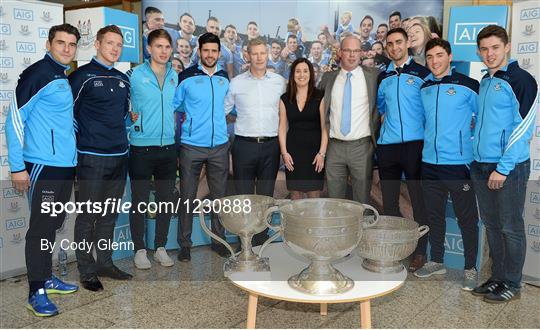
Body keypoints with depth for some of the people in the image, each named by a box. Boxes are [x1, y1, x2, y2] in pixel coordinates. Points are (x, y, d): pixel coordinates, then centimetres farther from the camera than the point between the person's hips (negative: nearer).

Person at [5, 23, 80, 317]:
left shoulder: (69, 79, 14)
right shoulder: (36, 74, -10)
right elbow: (14, 119, -13)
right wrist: (17, 166, -15)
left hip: (67, 166, 8)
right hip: (43, 166, -8)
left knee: (53, 225, 16)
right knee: (41, 227, -1)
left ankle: (47, 277, 29)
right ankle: (36, 292, 9)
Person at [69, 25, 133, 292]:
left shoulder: (123, 79, 13)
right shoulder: (82, 76, -5)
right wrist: (81, 140, -3)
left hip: (119, 156, 6)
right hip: (92, 157, -6)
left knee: (110, 214, 14)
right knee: (88, 215, 1)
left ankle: (105, 263, 26)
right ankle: (87, 271, 13)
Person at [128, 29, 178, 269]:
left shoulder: (175, 76, 8)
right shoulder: (135, 75, -4)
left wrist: (172, 128, 12)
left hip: (168, 147, 4)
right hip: (141, 147, -4)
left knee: (166, 200, 10)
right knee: (140, 201, 4)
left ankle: (161, 247, 23)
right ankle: (139, 250, 17)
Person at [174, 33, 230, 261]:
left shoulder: (225, 78, 8)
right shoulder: (186, 77, -3)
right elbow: (172, 105, 1)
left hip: (219, 146, 3)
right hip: (191, 146, -3)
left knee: (219, 195, 10)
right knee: (187, 197, 3)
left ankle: (219, 240, 24)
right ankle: (184, 244, 15)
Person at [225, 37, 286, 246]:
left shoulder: (279, 82, 7)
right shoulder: (236, 83, 2)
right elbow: (222, 111, 9)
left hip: (271, 145, 2)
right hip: (244, 144, -1)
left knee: (266, 195, 8)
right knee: (244, 195, 2)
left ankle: (262, 241, 19)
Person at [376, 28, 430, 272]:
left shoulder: (422, 73, 2)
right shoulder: (383, 78, 14)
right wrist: (386, 119, 14)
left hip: (415, 144, -4)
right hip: (387, 145, 4)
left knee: (419, 199, 1)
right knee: (389, 200, 9)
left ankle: (420, 251, 11)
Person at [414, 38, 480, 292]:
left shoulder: (467, 86, -6)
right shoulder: (423, 88, 9)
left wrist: (473, 143, -2)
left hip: (459, 163, -5)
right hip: (429, 162, 5)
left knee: (466, 218, 4)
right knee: (434, 215, 15)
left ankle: (470, 268, 18)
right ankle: (436, 261, 29)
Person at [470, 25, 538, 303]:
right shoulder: (484, 82, 14)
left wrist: (503, 168, -17)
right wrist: (476, 162, 13)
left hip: (509, 167, -7)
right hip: (481, 165, 7)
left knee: (511, 227, 3)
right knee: (491, 225, 14)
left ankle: (511, 284, 17)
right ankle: (498, 277, 27)